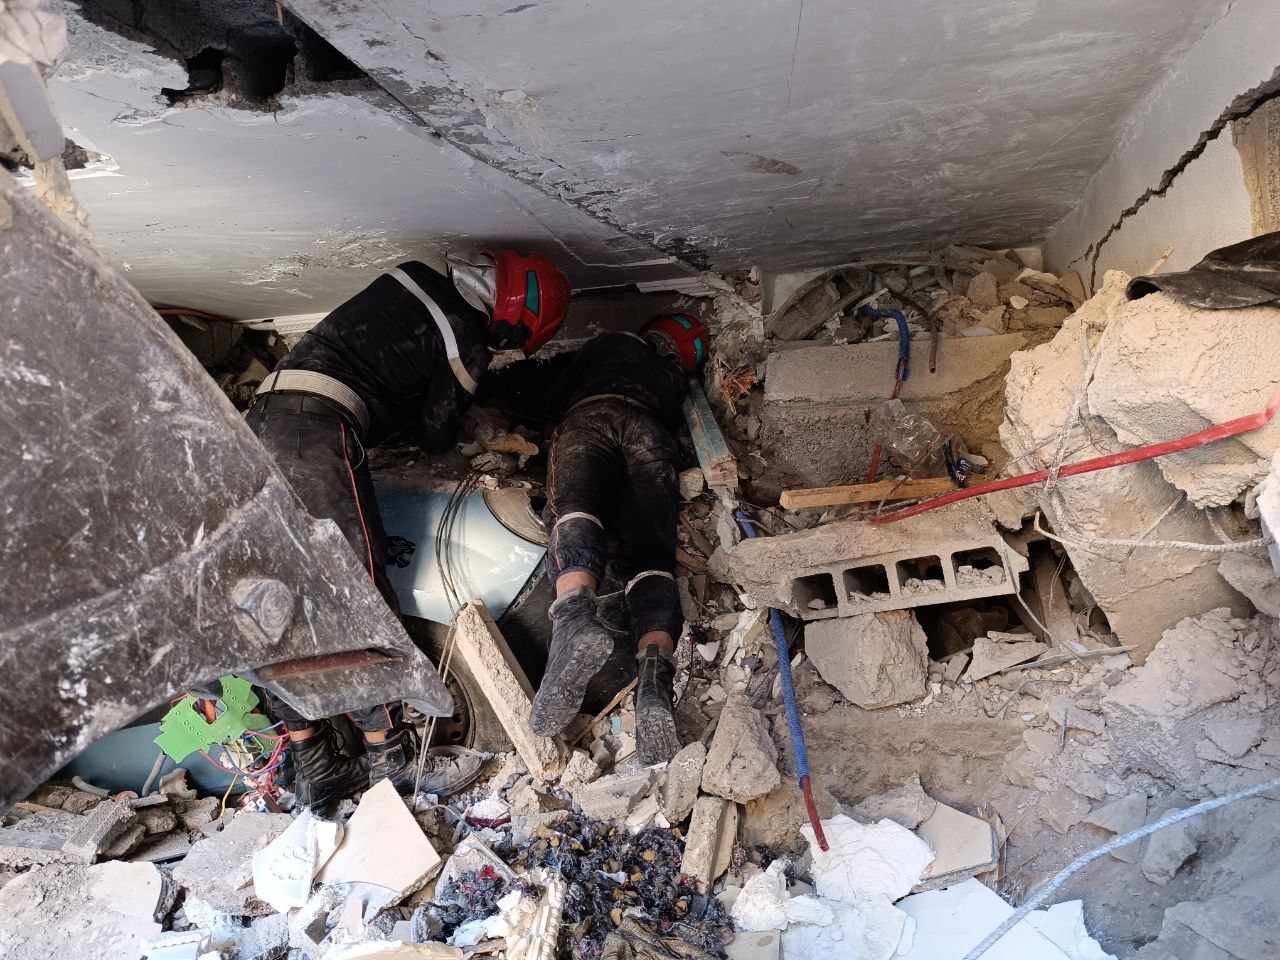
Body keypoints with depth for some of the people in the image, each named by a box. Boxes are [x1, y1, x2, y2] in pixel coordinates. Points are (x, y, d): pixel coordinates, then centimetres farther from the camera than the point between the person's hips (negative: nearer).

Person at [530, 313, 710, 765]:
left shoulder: (606, 343, 36)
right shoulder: (677, 379, 40)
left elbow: (555, 398, 36)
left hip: (588, 418, -1)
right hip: (651, 432, 2)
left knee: (574, 513, -26)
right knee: (650, 551, -14)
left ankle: (575, 615, -60)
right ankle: (655, 677, -42)